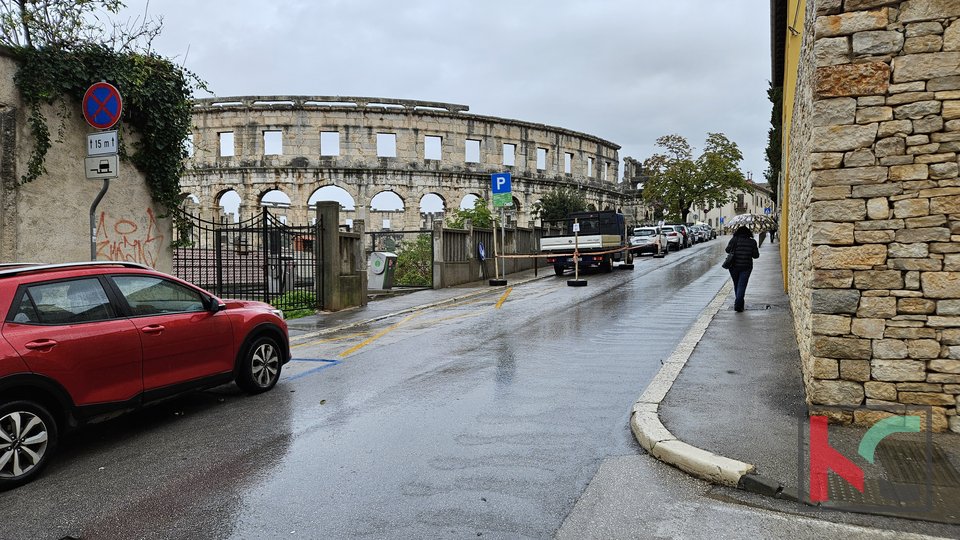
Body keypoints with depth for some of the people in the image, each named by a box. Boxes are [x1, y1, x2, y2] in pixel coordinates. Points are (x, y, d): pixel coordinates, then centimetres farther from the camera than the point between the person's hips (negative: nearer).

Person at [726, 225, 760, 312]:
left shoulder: (734, 240, -3)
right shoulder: (752, 242, 1)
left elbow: (727, 250, -7)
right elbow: (756, 255, 1)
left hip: (734, 266, 1)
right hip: (746, 267, -1)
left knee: (736, 285, 16)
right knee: (742, 285, -2)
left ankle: (739, 303, 28)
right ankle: (738, 304, -16)